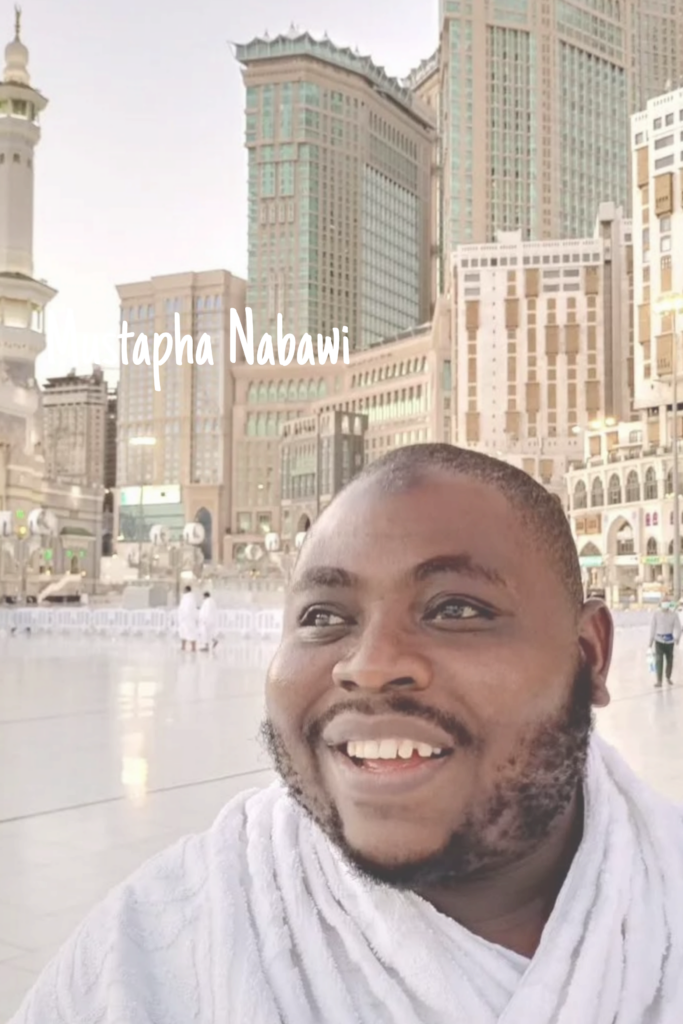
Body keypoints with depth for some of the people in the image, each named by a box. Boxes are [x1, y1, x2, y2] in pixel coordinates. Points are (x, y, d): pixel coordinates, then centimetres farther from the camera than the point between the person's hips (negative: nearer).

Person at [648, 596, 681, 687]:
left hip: (670, 640, 1)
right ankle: (659, 681, -5)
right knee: (659, 660, -8)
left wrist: (677, 638, -21)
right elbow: (653, 627, -1)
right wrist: (651, 640, 3)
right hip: (659, 640, -1)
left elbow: (677, 627, -7)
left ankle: (668, 677, 33)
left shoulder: (674, 614, -8)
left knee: (670, 659, 12)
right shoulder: (657, 613, -8)